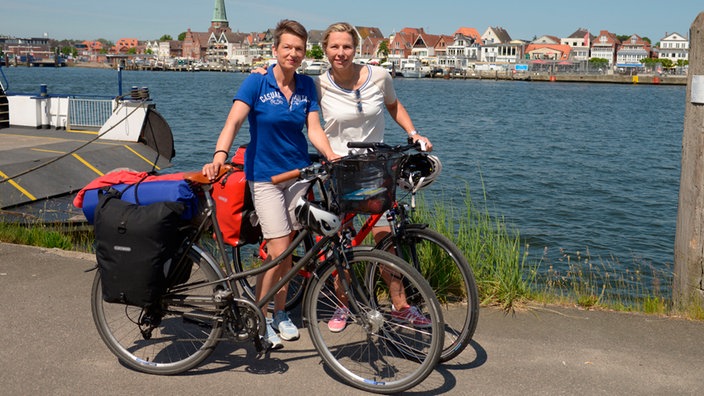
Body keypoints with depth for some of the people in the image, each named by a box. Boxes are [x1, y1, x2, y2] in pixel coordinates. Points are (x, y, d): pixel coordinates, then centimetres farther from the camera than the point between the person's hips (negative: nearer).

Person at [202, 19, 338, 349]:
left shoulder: (307, 86, 2)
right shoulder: (257, 82, -10)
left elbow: (314, 129, -3)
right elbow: (234, 121, -21)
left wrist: (331, 156, -21)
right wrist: (219, 156, -38)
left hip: (298, 172, 4)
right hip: (264, 175, -4)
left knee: (287, 249, 9)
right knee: (278, 250, -10)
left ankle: (280, 314, 26)